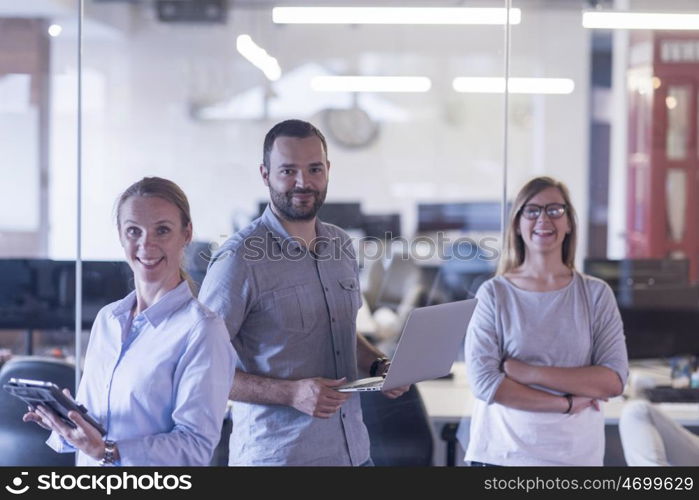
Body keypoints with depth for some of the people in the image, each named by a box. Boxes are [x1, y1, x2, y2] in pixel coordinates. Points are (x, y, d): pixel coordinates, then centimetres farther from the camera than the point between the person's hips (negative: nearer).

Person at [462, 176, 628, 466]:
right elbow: (484, 381, -10)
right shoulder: (493, 294, -1)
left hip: (577, 453, 1)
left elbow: (614, 380, -7)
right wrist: (566, 403, -13)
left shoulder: (596, 294, 2)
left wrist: (529, 372, -14)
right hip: (501, 453, -1)